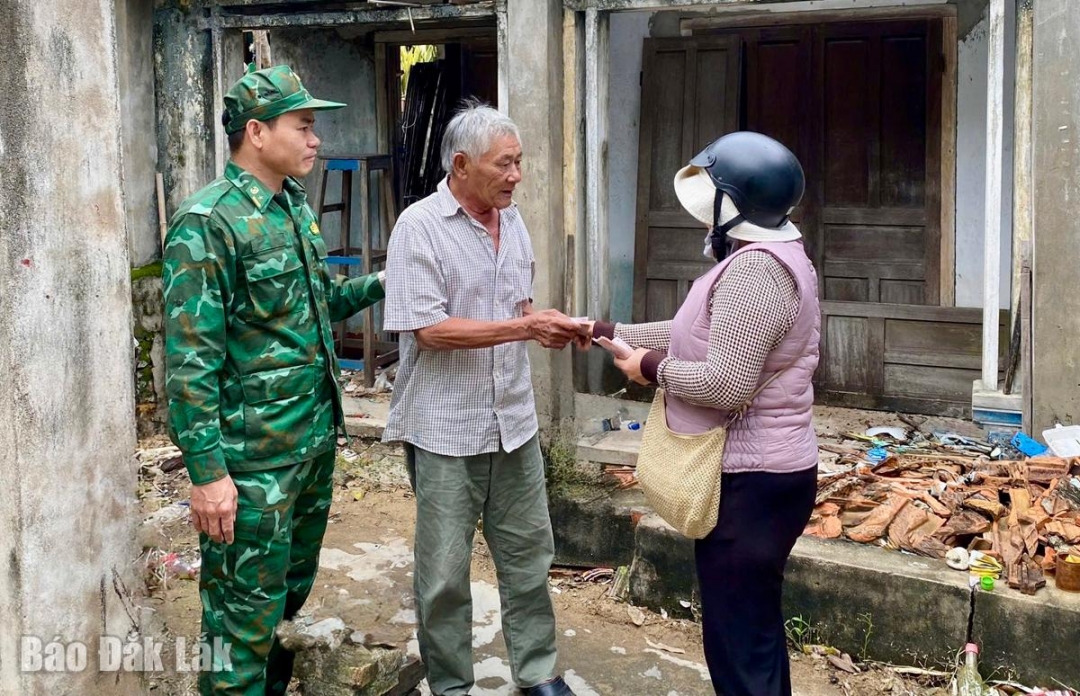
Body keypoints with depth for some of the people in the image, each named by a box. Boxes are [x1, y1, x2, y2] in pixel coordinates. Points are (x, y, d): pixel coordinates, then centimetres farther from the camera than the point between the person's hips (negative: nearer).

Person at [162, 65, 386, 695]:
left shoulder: (296, 207, 9)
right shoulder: (208, 223, -17)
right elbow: (190, 360, -20)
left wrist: (383, 283, 8)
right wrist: (207, 471, -22)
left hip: (316, 437, 9)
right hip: (254, 455, -8)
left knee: (294, 587, 21)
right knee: (246, 606, 3)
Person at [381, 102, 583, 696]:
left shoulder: (512, 220, 9)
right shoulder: (419, 227, -13)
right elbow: (429, 329, -20)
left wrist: (548, 323, -3)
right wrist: (526, 327, -21)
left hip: (513, 422, 6)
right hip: (445, 429, -6)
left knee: (527, 552, 14)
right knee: (444, 568, 6)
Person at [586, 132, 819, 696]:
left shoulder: (753, 271, -23)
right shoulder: (765, 257, 12)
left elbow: (724, 384, -28)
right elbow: (697, 333, 16)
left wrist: (653, 369, -13)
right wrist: (612, 332, 15)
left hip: (749, 482, -11)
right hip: (764, 471, 11)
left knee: (737, 642, 1)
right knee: (757, 625, 23)